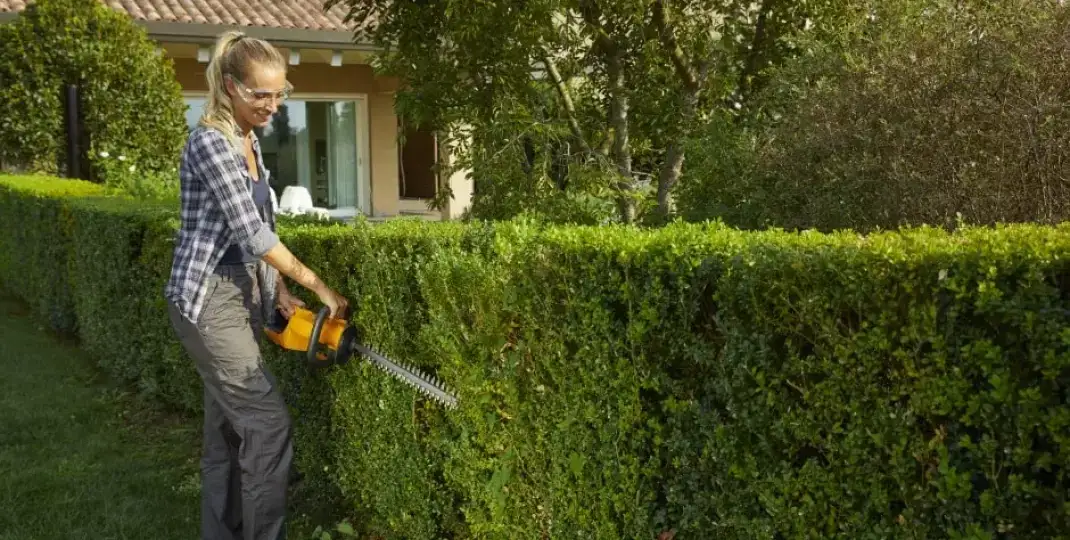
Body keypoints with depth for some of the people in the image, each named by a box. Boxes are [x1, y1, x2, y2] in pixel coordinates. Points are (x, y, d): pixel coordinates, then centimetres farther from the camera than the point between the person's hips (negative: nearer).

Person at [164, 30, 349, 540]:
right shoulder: (210, 141, -18)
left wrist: (279, 290, 7)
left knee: (229, 425, 13)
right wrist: (320, 287, -15)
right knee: (268, 421, -7)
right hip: (207, 301, -9)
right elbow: (252, 232, -20)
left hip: (240, 296, 9)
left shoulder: (249, 141, 10)